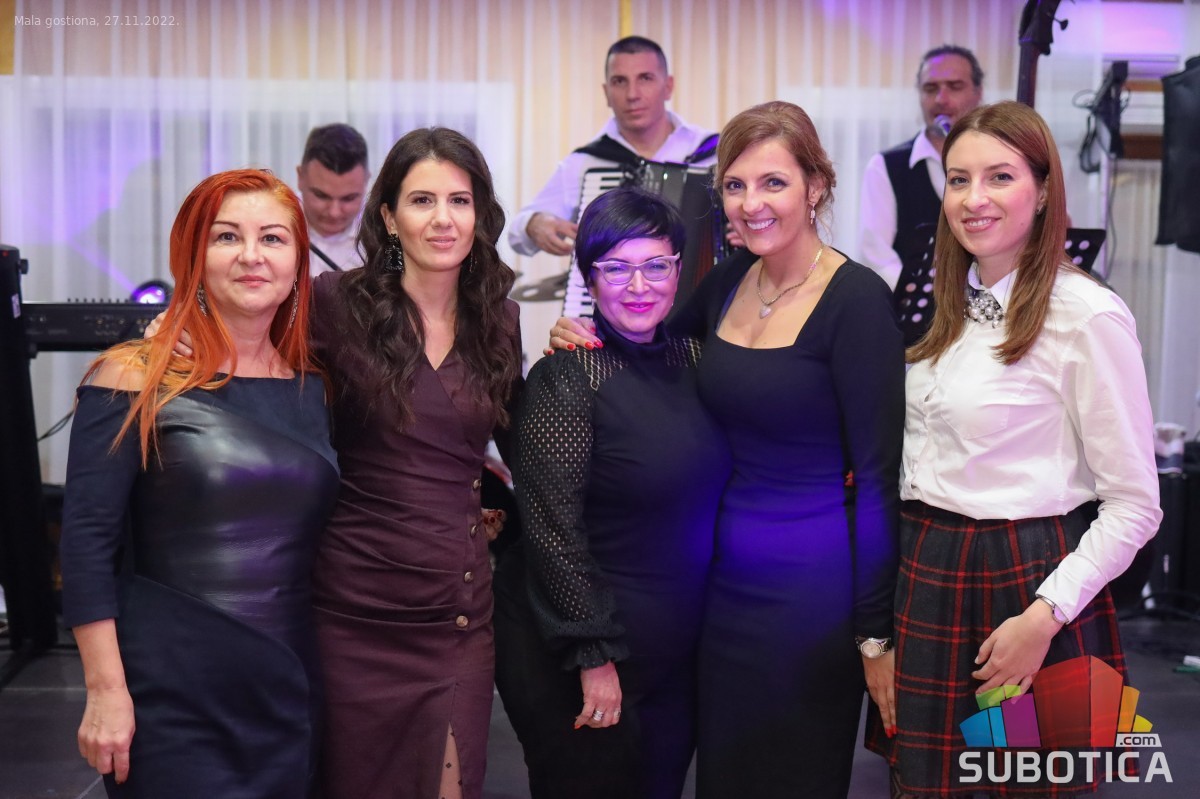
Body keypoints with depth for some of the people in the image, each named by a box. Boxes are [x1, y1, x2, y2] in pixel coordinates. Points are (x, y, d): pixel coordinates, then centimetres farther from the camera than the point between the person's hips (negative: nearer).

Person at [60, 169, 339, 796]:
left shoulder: (315, 387, 6)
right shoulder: (137, 379, -7)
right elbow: (87, 540, -10)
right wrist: (106, 691, -13)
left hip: (292, 691, 5)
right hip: (171, 700, -4)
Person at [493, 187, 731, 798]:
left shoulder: (691, 359, 5)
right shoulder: (567, 378, -16)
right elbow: (554, 529, -18)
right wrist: (593, 656, -17)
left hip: (677, 650, 6)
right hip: (576, 656, -6)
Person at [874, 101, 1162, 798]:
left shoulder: (1088, 315, -13)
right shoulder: (956, 307, 9)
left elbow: (1134, 505, -12)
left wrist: (1045, 617, -18)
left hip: (1023, 581, -6)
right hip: (925, 573, 6)